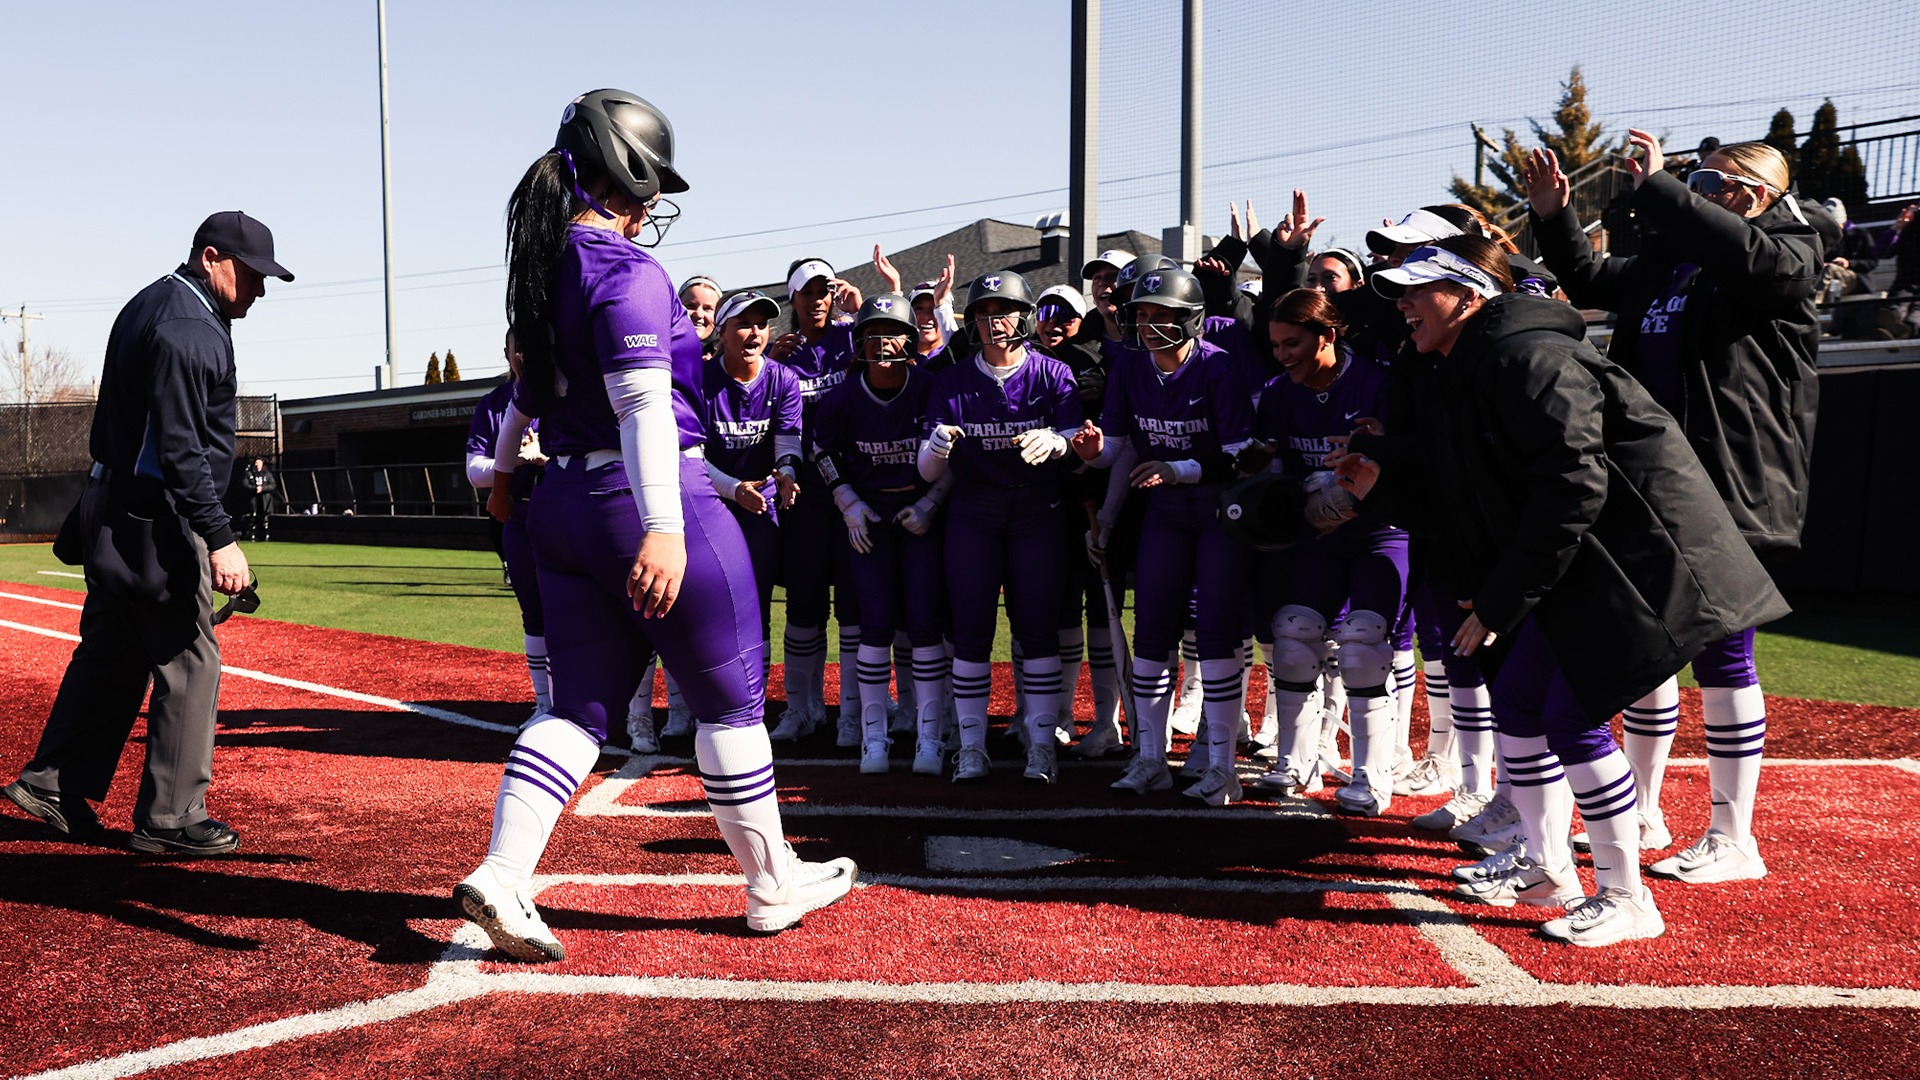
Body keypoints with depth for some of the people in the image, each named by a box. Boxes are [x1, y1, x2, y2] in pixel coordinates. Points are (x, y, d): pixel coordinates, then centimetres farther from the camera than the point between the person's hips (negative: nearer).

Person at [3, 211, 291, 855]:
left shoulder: (151, 305, 15)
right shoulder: (186, 329, -18)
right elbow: (180, 450, -25)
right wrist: (220, 539, -28)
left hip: (114, 509, 10)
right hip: (156, 518, -10)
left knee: (111, 650, 19)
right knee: (190, 663, -3)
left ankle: (52, 782, 28)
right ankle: (169, 819, 4)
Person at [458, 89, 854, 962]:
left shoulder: (545, 267, 11)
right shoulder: (626, 269, -14)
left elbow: (528, 389, 26)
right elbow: (644, 401, -27)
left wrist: (503, 471, 41)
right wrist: (663, 529, -35)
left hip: (565, 504, 8)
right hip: (646, 504, -8)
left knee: (579, 706, 14)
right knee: (730, 699, 6)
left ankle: (500, 877, 4)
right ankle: (773, 886, 19)